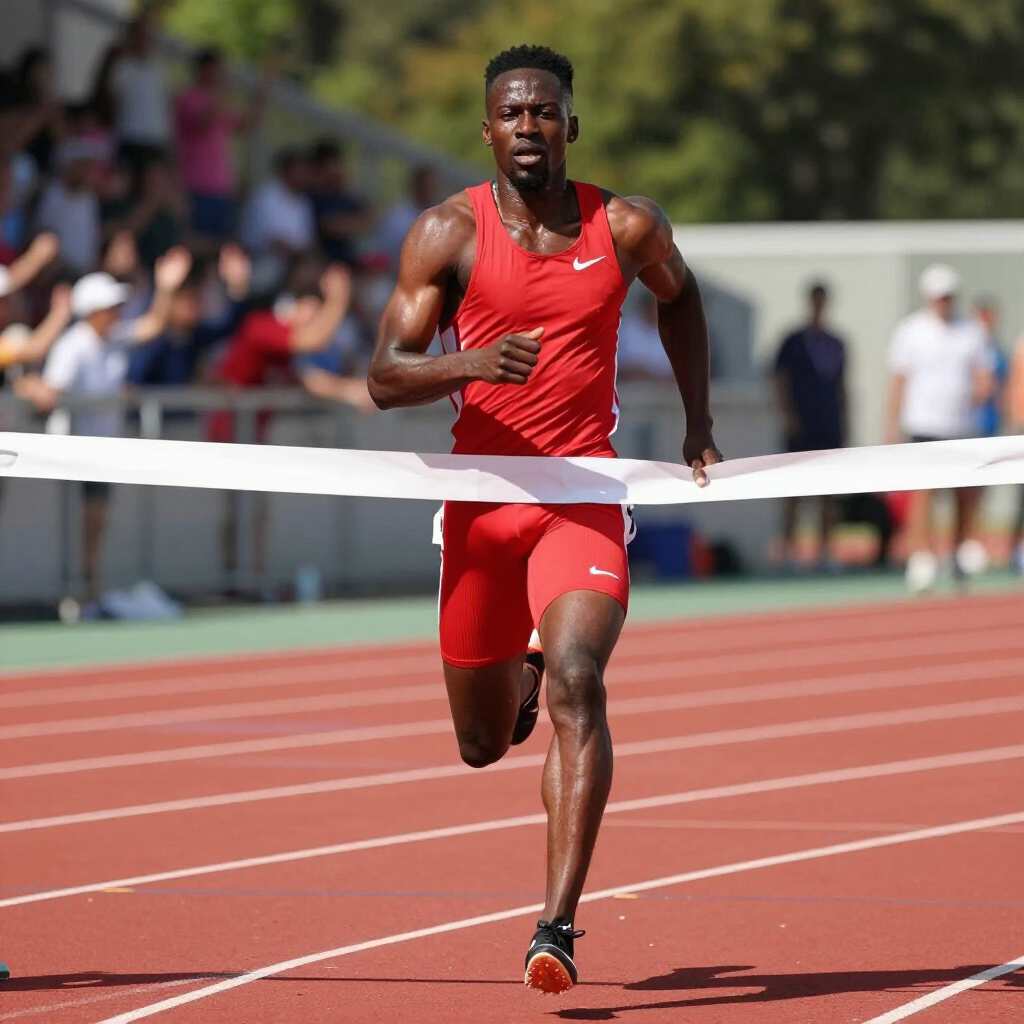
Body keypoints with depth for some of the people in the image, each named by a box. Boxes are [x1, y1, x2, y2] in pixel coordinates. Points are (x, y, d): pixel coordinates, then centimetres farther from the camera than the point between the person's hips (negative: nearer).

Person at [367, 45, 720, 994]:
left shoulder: (627, 228, 0)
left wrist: (697, 423, 18)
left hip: (585, 495, -1)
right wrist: (471, 363, -26)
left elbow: (678, 294, 23)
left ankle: (558, 924, -29)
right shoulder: (449, 232, -4)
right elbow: (385, 377, -7)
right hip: (482, 494, 1)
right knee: (483, 742, 11)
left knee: (576, 681, -26)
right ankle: (520, 680, 52)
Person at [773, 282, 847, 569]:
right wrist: (787, 415, -14)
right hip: (801, 427, -5)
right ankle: (789, 548, -2)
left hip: (831, 426, 5)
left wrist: (844, 422, 13)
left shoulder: (836, 345, 14)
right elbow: (779, 381, -3)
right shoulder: (793, 342, 0)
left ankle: (825, 548, 7)